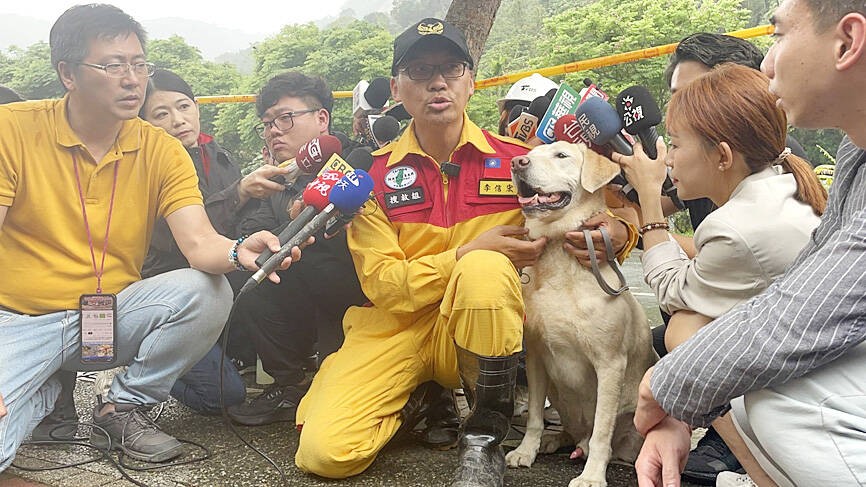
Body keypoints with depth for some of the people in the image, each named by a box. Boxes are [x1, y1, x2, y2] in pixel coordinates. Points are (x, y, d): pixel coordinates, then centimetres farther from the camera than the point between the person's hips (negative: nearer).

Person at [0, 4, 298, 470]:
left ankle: (123, 408, -2)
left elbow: (198, 242, -15)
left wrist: (238, 251, -41)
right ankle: (44, 392, 12)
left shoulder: (161, 151, -3)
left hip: (112, 317, 2)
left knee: (207, 292, -25)